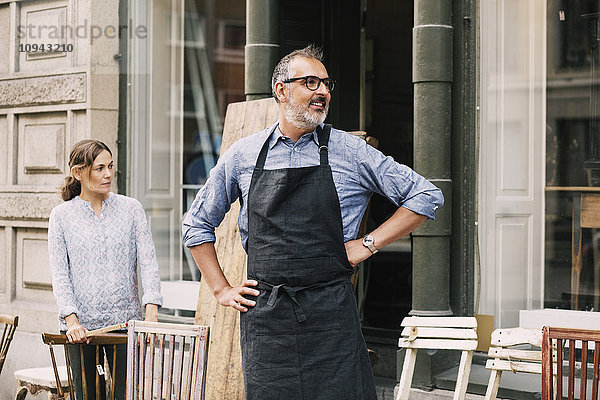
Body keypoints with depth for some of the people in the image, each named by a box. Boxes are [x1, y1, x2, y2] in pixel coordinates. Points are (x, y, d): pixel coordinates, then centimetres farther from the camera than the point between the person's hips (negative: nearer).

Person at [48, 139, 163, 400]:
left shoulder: (131, 208, 5)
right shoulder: (61, 216, 3)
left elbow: (148, 262, -1)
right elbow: (60, 274, -1)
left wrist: (151, 314, -14)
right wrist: (72, 320, -14)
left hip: (125, 320, 0)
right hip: (81, 325, 0)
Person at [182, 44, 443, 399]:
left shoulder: (351, 151, 3)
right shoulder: (242, 155, 8)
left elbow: (427, 196, 5)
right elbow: (198, 224, 20)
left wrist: (368, 244, -1)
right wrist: (221, 289, 12)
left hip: (330, 315, -1)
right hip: (265, 317, 1)